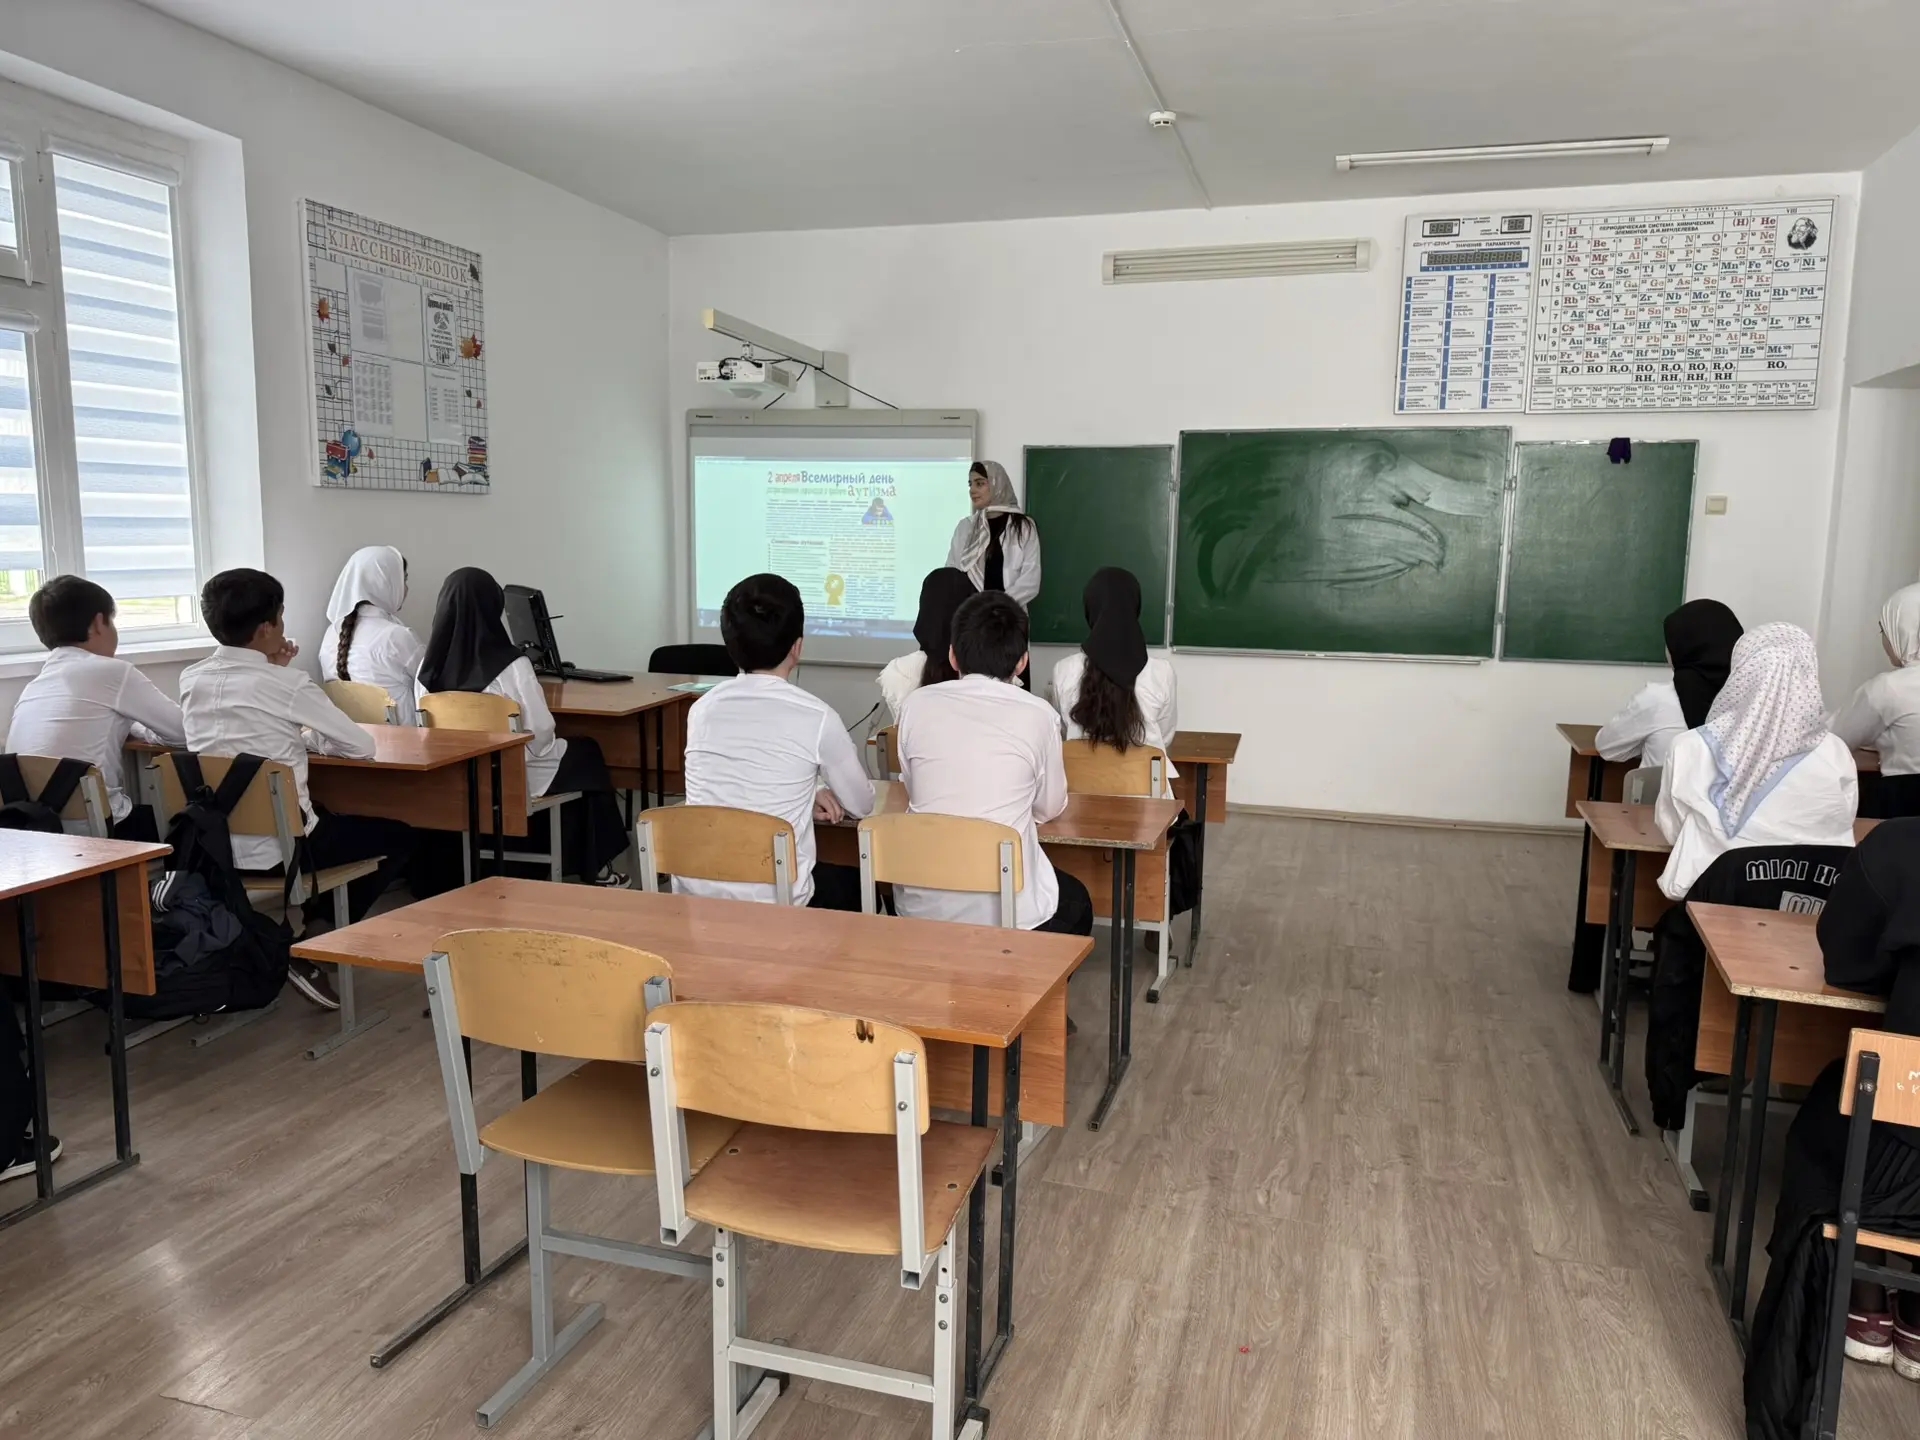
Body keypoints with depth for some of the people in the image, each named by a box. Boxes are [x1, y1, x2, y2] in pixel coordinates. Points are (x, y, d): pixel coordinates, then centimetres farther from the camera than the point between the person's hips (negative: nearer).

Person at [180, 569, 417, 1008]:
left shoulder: (191, 679, 4)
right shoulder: (289, 685, -15)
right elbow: (361, 747, -6)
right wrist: (307, 736, 12)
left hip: (213, 844, 7)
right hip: (276, 847, -7)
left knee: (328, 813, 33)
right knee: (398, 836, 11)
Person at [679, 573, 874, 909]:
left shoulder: (702, 708, 2)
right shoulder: (816, 717, -11)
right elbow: (861, 806, 5)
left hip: (694, 893, 5)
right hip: (773, 899, -4)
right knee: (854, 881, 28)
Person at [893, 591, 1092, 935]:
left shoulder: (917, 705, -1)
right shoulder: (1037, 714, -6)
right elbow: (1050, 807, 8)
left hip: (921, 905, 3)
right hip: (1007, 908, -2)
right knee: (1076, 901, 31)